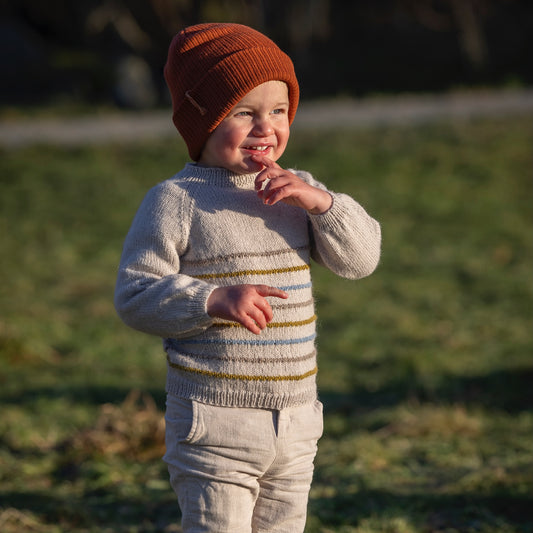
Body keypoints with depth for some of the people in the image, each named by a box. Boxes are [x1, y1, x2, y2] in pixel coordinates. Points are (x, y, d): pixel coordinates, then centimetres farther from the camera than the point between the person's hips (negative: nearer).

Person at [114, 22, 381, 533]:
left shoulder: (298, 192, 9)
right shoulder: (175, 201, -9)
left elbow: (361, 258, 3)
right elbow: (135, 295, -12)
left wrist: (321, 202, -13)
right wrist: (214, 300, -26)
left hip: (295, 424, 6)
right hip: (213, 426, -6)